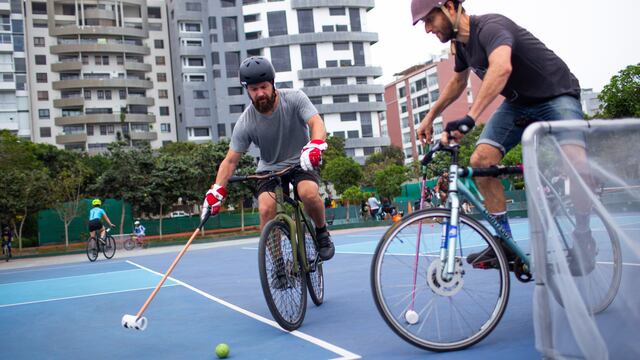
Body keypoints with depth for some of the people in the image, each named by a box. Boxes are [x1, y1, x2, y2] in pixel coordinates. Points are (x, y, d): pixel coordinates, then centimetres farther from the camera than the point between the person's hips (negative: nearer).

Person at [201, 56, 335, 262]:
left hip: (301, 163, -1)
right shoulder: (245, 123, -16)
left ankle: (322, 233, -4)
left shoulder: (294, 98, -17)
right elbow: (230, 161, -12)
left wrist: (315, 145, -51)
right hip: (269, 169, 1)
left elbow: (317, 123, -29)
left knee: (309, 193, -32)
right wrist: (217, 190, -25)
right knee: (266, 209, -25)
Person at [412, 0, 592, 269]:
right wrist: (430, 116, 20)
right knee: (480, 161, -13)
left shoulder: (490, 26, -28)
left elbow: (502, 67, -50)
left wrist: (470, 118, -59)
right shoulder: (460, 42, -1)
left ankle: (583, 236, -5)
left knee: (575, 163, -31)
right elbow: (458, 81, 20)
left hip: (556, 95, -7)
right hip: (518, 103, 8)